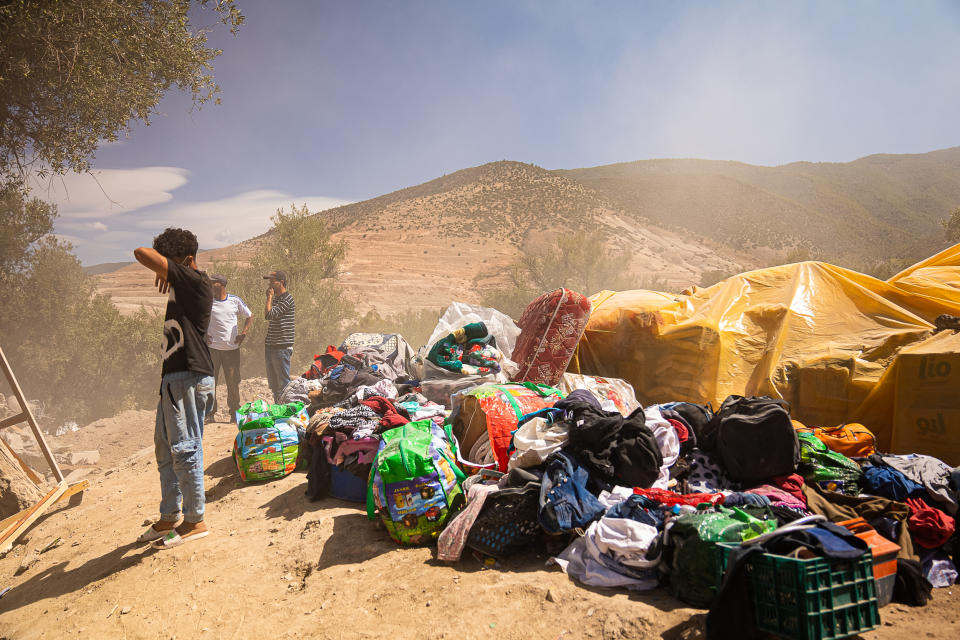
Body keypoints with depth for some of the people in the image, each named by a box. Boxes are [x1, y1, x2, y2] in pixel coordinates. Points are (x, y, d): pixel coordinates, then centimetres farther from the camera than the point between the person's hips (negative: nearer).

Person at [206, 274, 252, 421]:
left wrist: (243, 333, 3)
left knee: (233, 381, 5)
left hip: (232, 348, 0)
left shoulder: (235, 301, 4)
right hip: (212, 347, 0)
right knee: (210, 380, 0)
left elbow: (249, 316, 15)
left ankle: (234, 412, 16)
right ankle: (210, 412, 11)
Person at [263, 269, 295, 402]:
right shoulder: (276, 298, 16)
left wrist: (269, 297, -9)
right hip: (271, 346, 9)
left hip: (282, 347, -9)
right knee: (273, 382, 16)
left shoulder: (287, 299, -13)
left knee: (283, 382, -3)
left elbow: (269, 314, -21)